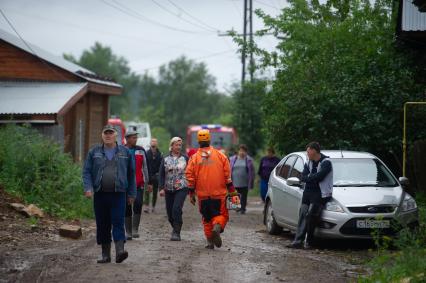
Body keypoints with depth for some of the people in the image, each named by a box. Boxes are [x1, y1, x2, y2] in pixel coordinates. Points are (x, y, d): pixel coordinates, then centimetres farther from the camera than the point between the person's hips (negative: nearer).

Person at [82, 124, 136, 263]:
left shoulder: (125, 152, 8)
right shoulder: (94, 152, 8)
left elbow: (131, 174, 10)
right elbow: (87, 172, 5)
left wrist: (131, 193, 7)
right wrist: (88, 188, -10)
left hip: (118, 194, -2)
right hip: (100, 194, 2)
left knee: (118, 222, -12)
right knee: (102, 225, 5)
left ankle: (120, 251, -19)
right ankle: (105, 254, 13)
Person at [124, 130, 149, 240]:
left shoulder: (141, 150, 8)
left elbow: (144, 166, 14)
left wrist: (146, 181, 11)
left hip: (139, 184, 0)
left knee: (138, 205, -16)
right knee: (127, 209, 4)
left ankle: (135, 229, -9)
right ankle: (128, 232, 12)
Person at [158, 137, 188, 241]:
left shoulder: (185, 158, 5)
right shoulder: (165, 160, 8)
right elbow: (161, 175, 6)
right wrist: (161, 188, -4)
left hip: (182, 188, -3)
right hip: (169, 189, 3)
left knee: (177, 209, -18)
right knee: (170, 212, 4)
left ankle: (176, 233, -14)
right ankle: (175, 228, 29)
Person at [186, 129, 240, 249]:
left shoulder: (194, 158, -1)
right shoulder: (220, 155, 0)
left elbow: (190, 178, -1)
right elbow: (228, 176, 0)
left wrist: (191, 194, 8)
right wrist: (232, 193, 4)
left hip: (202, 195, 1)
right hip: (219, 194, -1)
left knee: (207, 218, 13)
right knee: (221, 215, 7)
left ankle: (210, 242, 9)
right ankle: (217, 227, -23)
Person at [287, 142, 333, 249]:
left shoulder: (326, 162, -6)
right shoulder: (308, 162, 17)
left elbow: (319, 177, -19)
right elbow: (303, 177, 5)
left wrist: (308, 177, -5)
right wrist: (313, 178, -11)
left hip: (320, 194, -7)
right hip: (308, 192, 7)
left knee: (311, 215, -16)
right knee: (303, 215, -4)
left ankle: (308, 241, -7)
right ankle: (298, 241, -7)